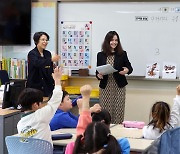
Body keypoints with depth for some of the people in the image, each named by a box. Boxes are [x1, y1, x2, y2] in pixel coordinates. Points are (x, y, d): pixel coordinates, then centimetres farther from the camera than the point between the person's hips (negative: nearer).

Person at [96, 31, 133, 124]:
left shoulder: (122, 54, 4)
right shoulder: (100, 55, 6)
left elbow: (129, 67, 10)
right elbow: (97, 71, 11)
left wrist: (127, 70, -12)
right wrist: (98, 75, -11)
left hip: (119, 87, -1)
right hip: (105, 87, 1)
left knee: (118, 111, -1)